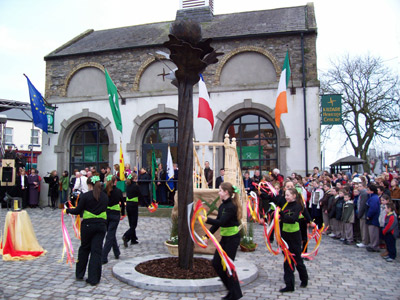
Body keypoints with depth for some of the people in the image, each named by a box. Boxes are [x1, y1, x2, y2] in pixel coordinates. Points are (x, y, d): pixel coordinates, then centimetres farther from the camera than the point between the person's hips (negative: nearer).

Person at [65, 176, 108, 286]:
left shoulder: (85, 196, -8)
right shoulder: (105, 196, 5)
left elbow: (78, 211, -5)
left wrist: (67, 210, 13)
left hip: (88, 225, -2)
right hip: (101, 225, 2)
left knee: (84, 248, 16)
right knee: (96, 251, 4)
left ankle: (79, 274, 29)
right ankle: (93, 279, 5)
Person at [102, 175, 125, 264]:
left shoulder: (104, 191, -3)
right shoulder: (118, 191, -5)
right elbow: (122, 203, 2)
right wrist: (123, 213, 15)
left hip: (105, 213, 3)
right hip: (115, 214, -3)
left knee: (111, 234, 20)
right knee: (110, 235, 1)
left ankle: (117, 253, 32)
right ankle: (103, 258, -3)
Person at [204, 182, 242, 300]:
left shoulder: (231, 206, -19)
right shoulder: (222, 205, 9)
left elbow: (221, 222, -27)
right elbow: (217, 223, 12)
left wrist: (206, 219, -31)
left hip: (232, 238, -9)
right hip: (224, 237, 9)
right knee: (216, 263, 9)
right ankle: (231, 289, 24)